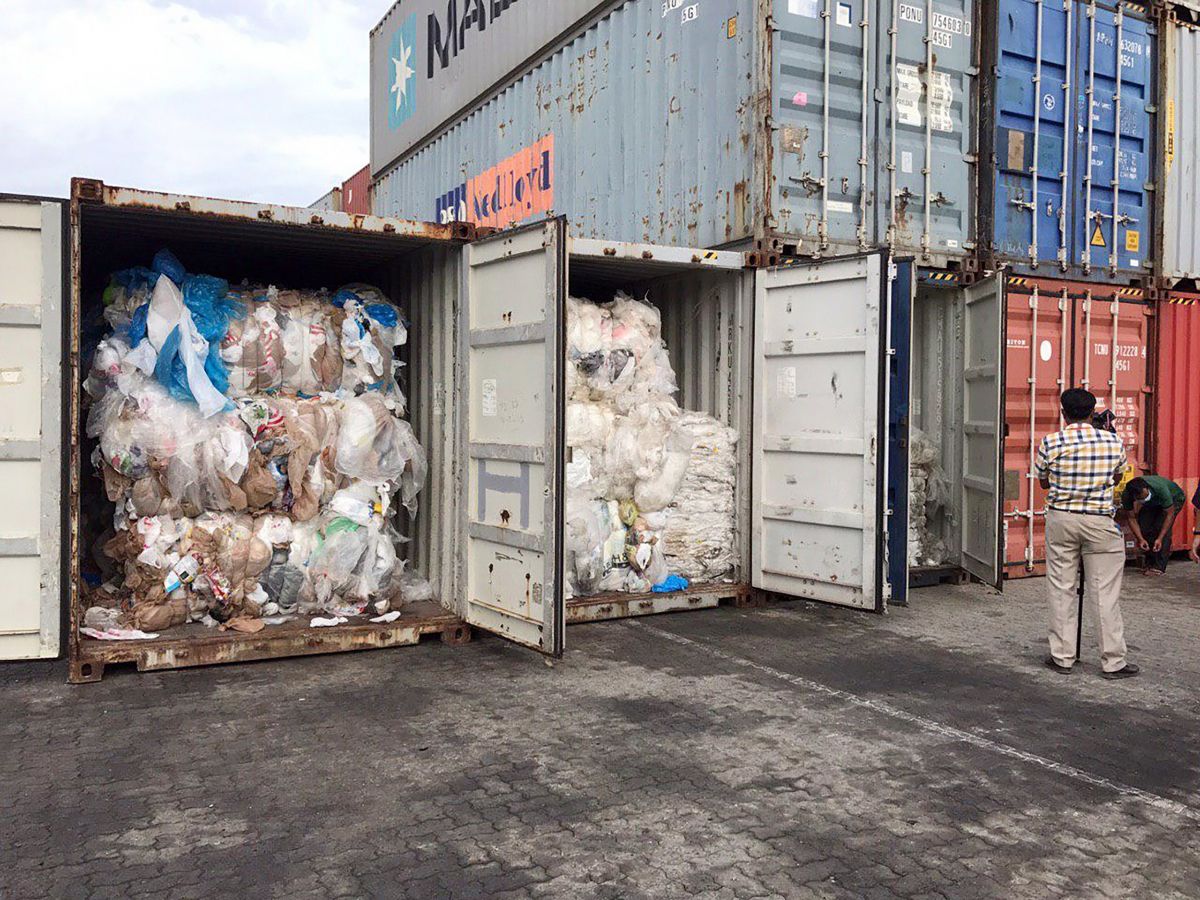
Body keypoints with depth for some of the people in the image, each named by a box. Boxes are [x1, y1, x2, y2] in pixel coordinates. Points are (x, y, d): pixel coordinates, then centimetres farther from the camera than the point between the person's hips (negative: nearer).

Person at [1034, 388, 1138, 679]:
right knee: (1106, 593, 5)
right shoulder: (1114, 442, -4)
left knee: (1061, 589, 8)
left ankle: (1062, 657, 14)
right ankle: (1113, 662, 11)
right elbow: (1117, 478, 13)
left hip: (1061, 520, 0)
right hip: (1100, 523, 0)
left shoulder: (1051, 443, -7)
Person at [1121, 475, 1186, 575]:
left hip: (1174, 498, -4)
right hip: (1153, 503, 4)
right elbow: (1132, 518, -17)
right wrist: (1140, 539, -29)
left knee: (1161, 527, -23)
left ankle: (1159, 567, -17)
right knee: (1143, 527, -15)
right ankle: (1148, 563, 1)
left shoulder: (1160, 489, -42)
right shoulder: (1127, 497, -31)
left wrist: (1160, 539, -34)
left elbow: (1169, 514, -30)